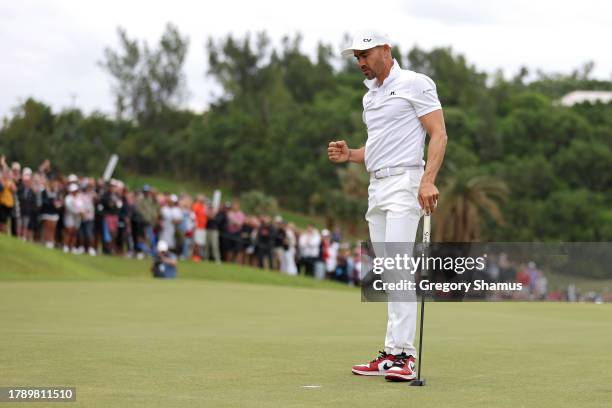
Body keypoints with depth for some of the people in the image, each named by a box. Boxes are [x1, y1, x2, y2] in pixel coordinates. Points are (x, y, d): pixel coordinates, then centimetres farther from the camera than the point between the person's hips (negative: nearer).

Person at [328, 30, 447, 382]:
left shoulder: (414, 84, -4)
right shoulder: (370, 96, 21)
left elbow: (439, 134, -10)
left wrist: (428, 179, -23)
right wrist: (349, 154, 9)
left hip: (404, 182, -8)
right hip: (376, 187, 8)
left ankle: (402, 353, -21)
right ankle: (395, 355, 6)